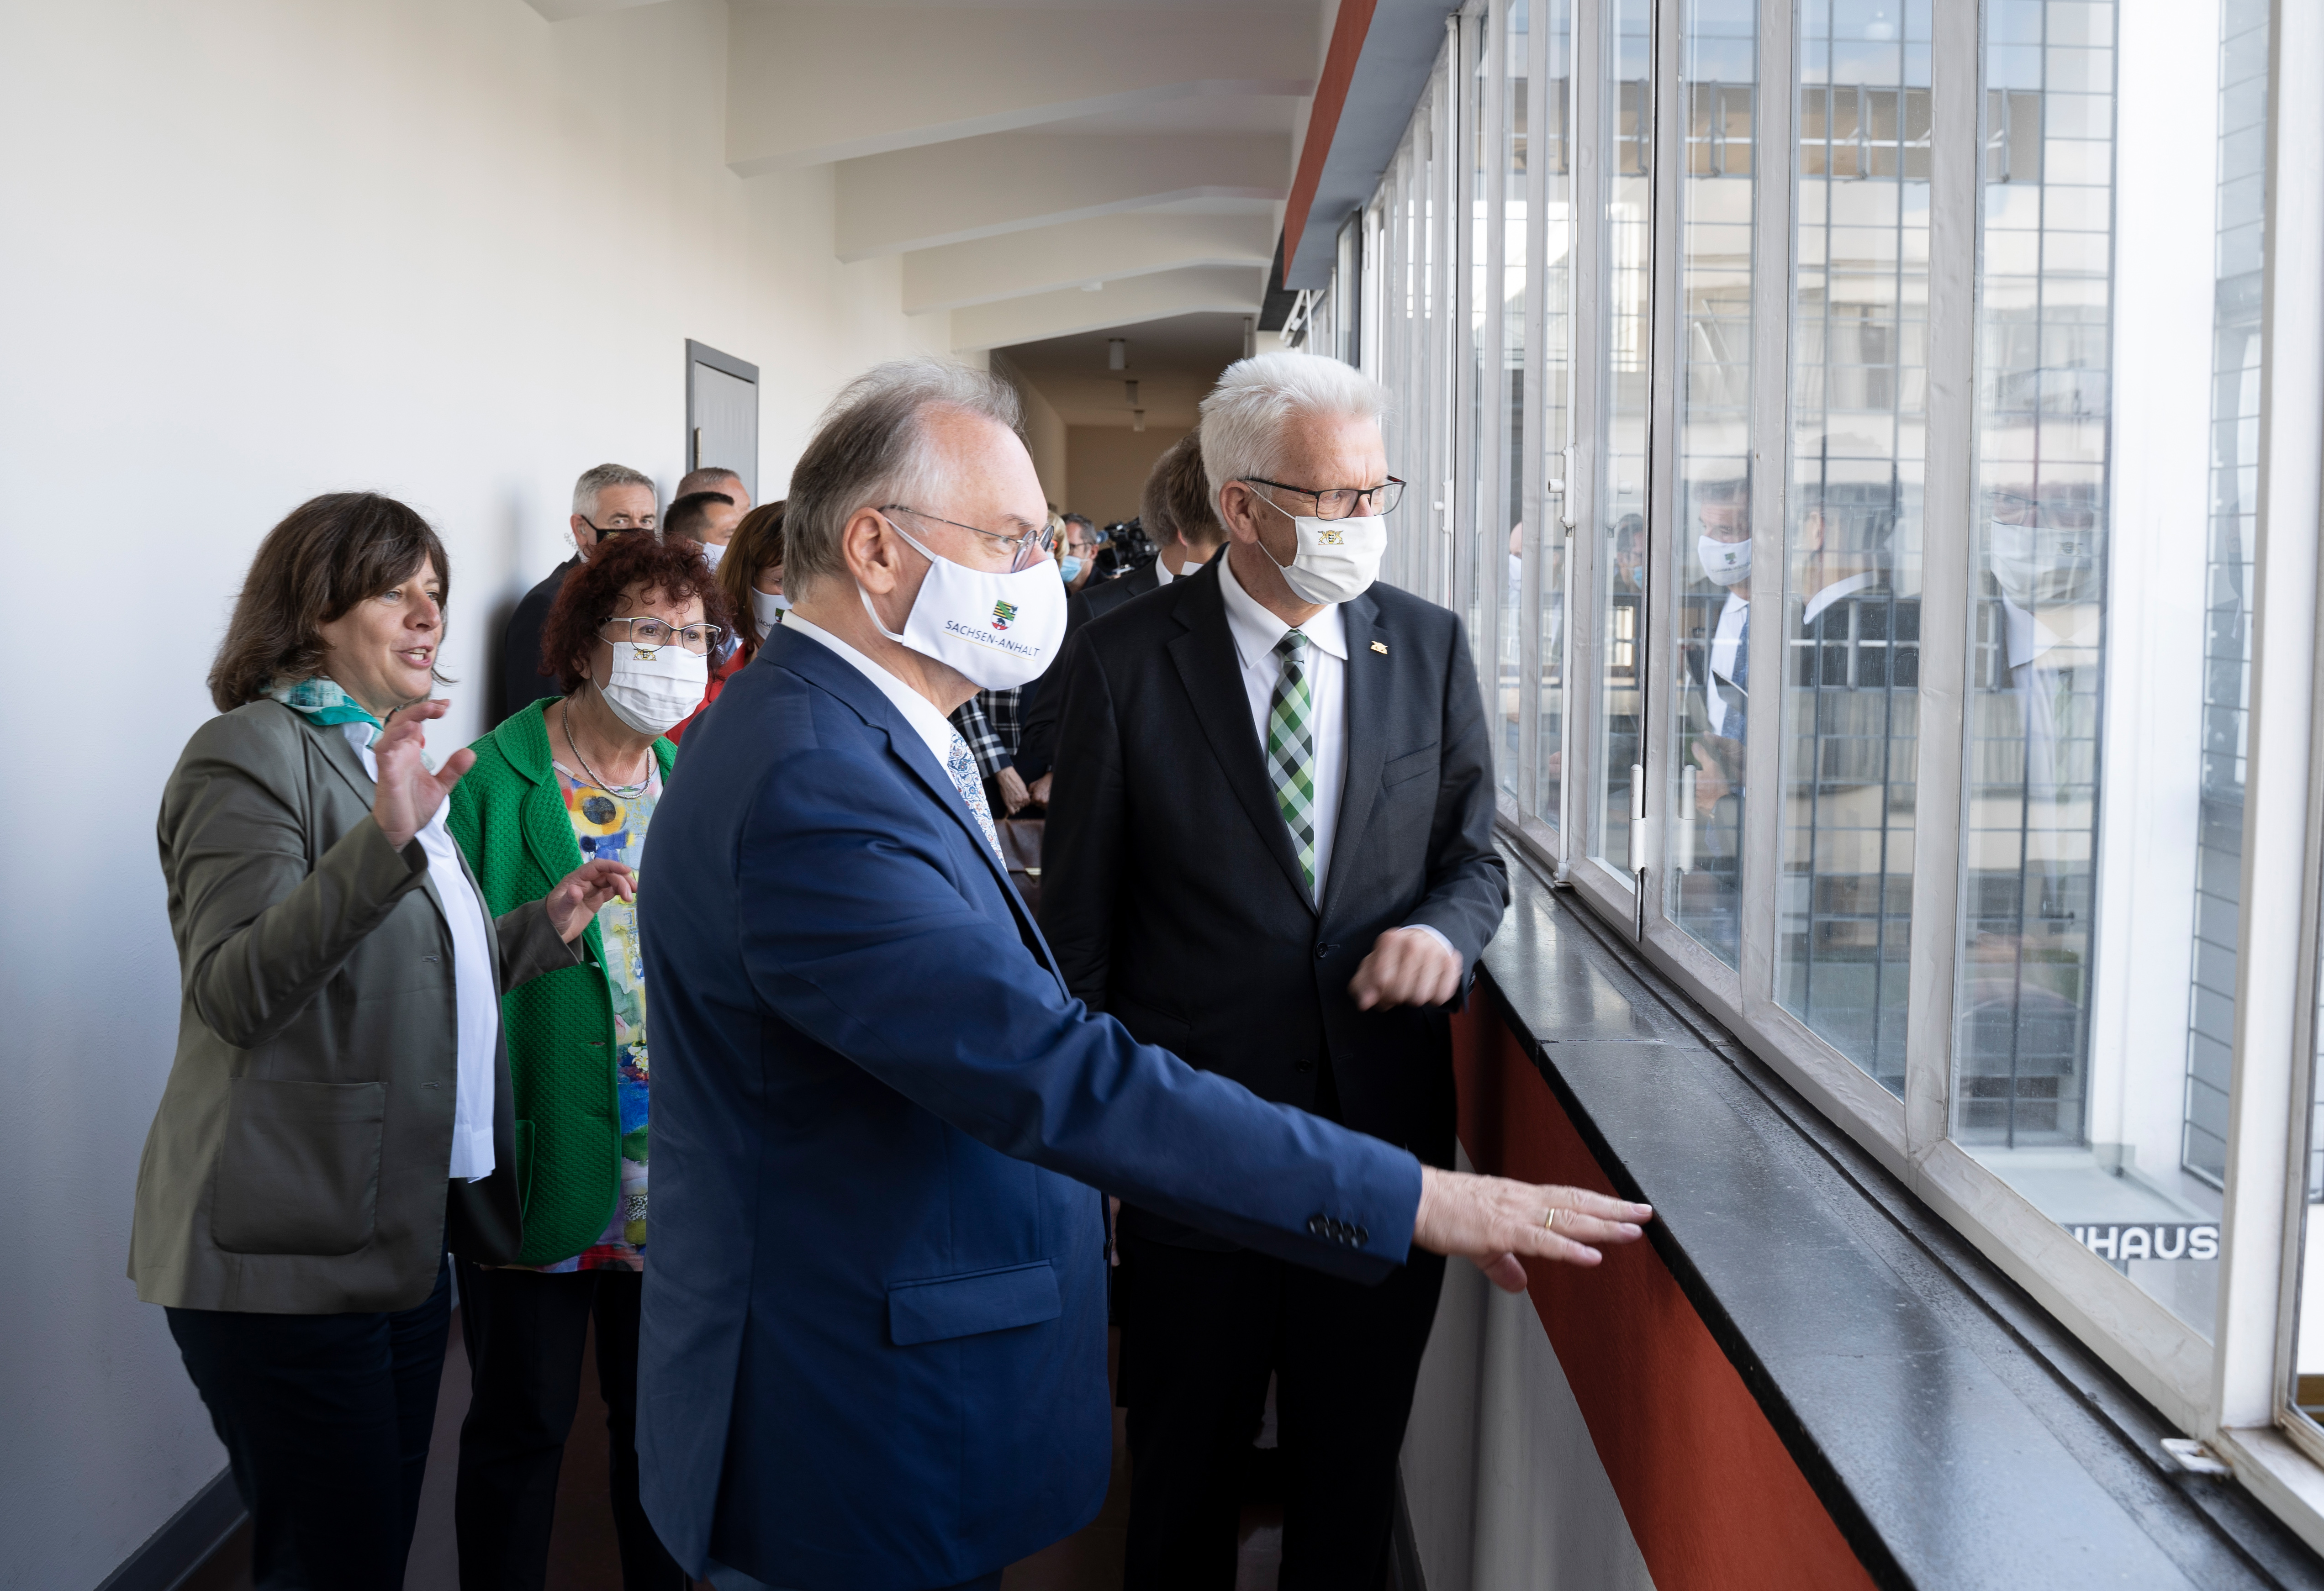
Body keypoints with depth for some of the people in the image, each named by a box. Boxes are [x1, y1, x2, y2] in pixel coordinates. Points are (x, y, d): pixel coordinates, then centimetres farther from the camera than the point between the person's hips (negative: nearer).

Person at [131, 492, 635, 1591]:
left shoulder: (384, 757, 19)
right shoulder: (250, 752, -10)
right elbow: (234, 994, -24)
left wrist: (546, 927, 15)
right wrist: (384, 840, -33)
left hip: (403, 1239, 9)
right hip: (289, 1255, -9)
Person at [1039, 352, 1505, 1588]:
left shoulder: (1429, 647, 1)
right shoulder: (1125, 660, -8)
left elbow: (1473, 857, 9)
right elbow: (1078, 917, -3)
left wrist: (1444, 929, -16)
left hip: (1383, 1137, 3)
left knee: (1352, 1484, 19)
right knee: (1182, 1487, 18)